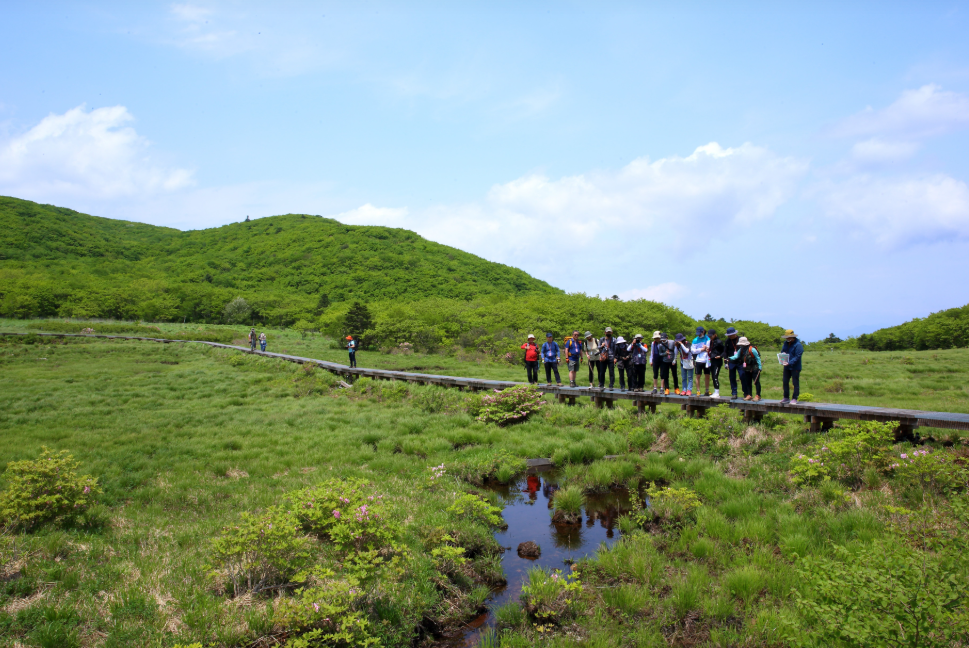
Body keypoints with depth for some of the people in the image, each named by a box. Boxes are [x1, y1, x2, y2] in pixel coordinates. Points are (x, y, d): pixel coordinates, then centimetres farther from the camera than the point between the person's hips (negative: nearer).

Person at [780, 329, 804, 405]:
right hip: (787, 367, 8)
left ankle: (794, 399, 4)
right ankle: (786, 398, 20)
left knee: (795, 383, -1)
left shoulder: (798, 345, -14)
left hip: (795, 367, -8)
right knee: (785, 382, 11)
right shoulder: (786, 343, 10)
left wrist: (789, 363, -28)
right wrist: (782, 353, -4)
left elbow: (797, 357, -19)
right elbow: (782, 350, 21)